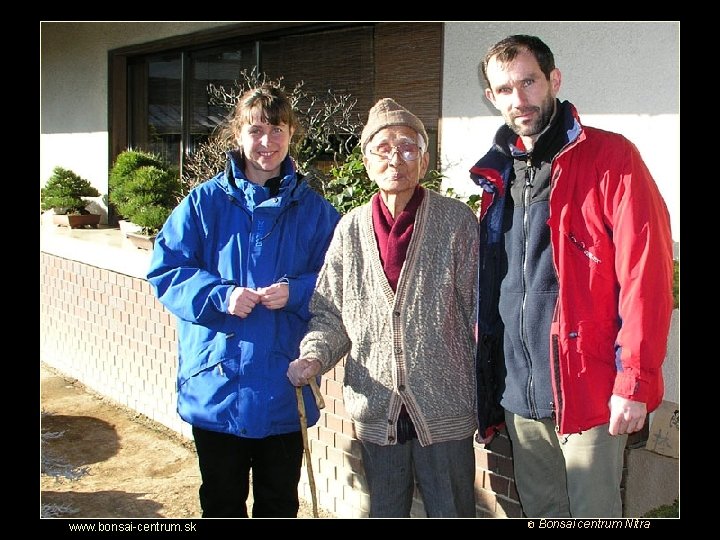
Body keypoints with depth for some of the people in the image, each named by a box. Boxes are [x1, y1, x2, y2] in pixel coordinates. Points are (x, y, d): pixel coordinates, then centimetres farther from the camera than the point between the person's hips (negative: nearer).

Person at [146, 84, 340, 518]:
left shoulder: (314, 209, 1)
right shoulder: (205, 202, -1)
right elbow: (166, 271, -3)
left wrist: (295, 292, -18)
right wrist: (220, 295, -18)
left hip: (284, 388, 1)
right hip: (216, 382, 0)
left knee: (280, 502, 16)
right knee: (222, 502, 16)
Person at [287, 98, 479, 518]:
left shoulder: (457, 222, -5)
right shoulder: (351, 229, 3)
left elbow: (479, 311, -3)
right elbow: (330, 314, 8)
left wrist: (486, 399, -2)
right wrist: (314, 356, -11)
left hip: (445, 414, -2)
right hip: (377, 414, 3)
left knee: (454, 512, 12)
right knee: (383, 512, 17)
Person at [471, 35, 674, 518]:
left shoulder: (611, 158, -7)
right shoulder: (498, 174, 11)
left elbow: (646, 274, -13)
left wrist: (634, 382, -18)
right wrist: (487, 378, 13)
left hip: (590, 389, -6)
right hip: (518, 391, 6)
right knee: (541, 513, 17)